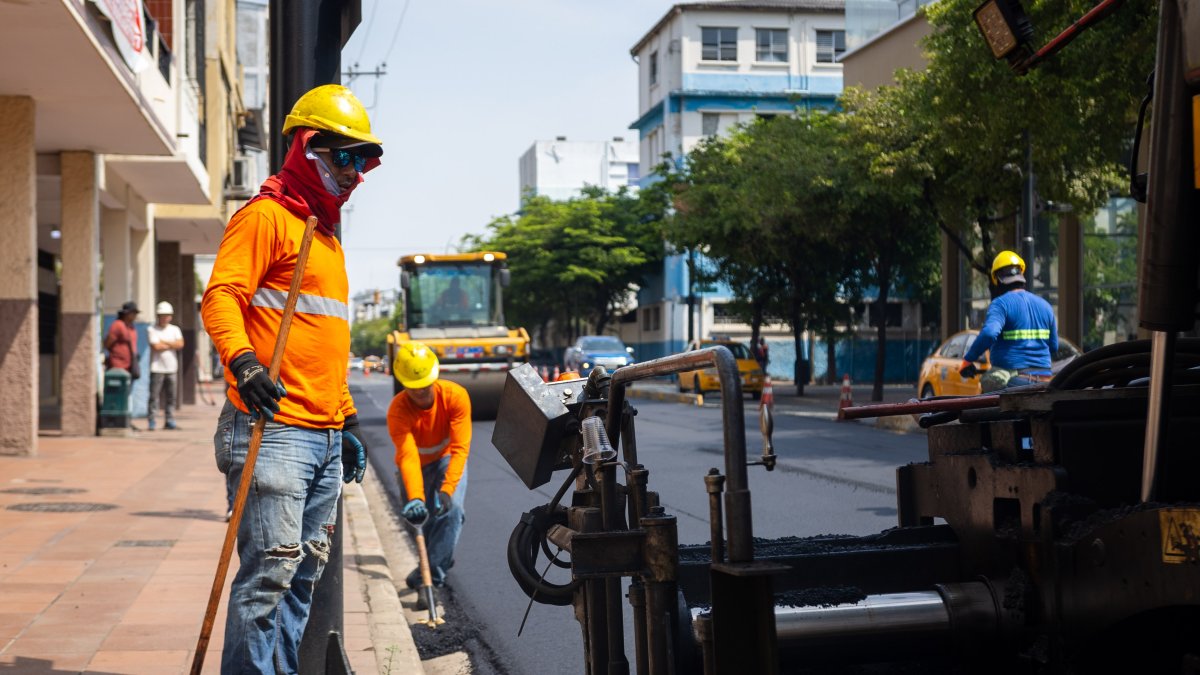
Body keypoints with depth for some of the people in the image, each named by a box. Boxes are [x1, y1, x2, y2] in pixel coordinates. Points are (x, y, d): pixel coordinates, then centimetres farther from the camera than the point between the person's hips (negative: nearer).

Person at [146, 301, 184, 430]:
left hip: (171, 367, 4)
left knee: (170, 396, 5)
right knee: (153, 396, -7)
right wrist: (171, 345, -1)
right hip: (157, 367, -4)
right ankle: (151, 422, -3)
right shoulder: (151, 330, 0)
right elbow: (156, 347, -13)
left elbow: (180, 344, -2)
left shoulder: (175, 329, 14)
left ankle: (169, 420, 11)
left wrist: (164, 342, -7)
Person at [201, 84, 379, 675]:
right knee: (272, 565, -13)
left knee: (306, 568, 10)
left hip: (326, 436, 9)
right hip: (275, 427, -9)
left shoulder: (327, 238, 24)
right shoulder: (266, 217, -3)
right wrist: (242, 361, -33)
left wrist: (347, 419, 27)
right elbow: (220, 296, -16)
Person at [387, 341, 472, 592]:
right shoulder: (398, 411, -30)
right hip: (417, 465, 0)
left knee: (451, 509, -22)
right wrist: (415, 498, -54)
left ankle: (433, 568, -16)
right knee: (422, 514, -3)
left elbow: (460, 448, -32)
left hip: (448, 459, 0)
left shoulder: (455, 396, -29)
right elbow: (407, 457, -40)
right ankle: (441, 558, 28)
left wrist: (447, 489, -43)